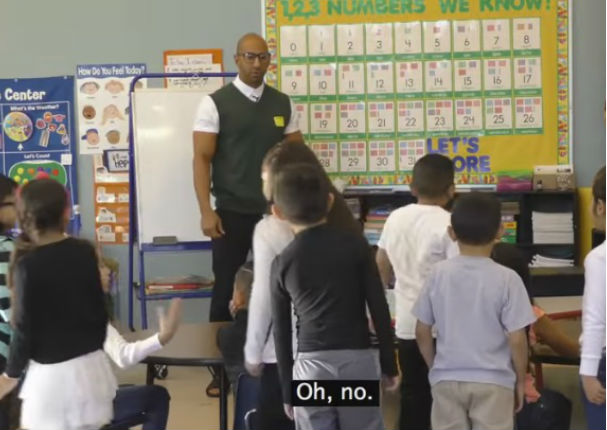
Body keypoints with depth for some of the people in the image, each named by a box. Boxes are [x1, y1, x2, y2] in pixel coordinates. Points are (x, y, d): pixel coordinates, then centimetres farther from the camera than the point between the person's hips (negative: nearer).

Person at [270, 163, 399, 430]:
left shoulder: (282, 263, 3)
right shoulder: (355, 246, 0)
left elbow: (282, 331, 7)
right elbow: (379, 310, 0)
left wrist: (286, 389, 16)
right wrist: (389, 364, 10)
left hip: (311, 365, 0)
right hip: (358, 360, 0)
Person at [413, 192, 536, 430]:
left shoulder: (438, 273, -3)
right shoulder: (506, 278, -11)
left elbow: (422, 331, 2)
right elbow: (517, 339, -10)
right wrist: (520, 380, 5)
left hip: (447, 380, 2)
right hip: (493, 381, -2)